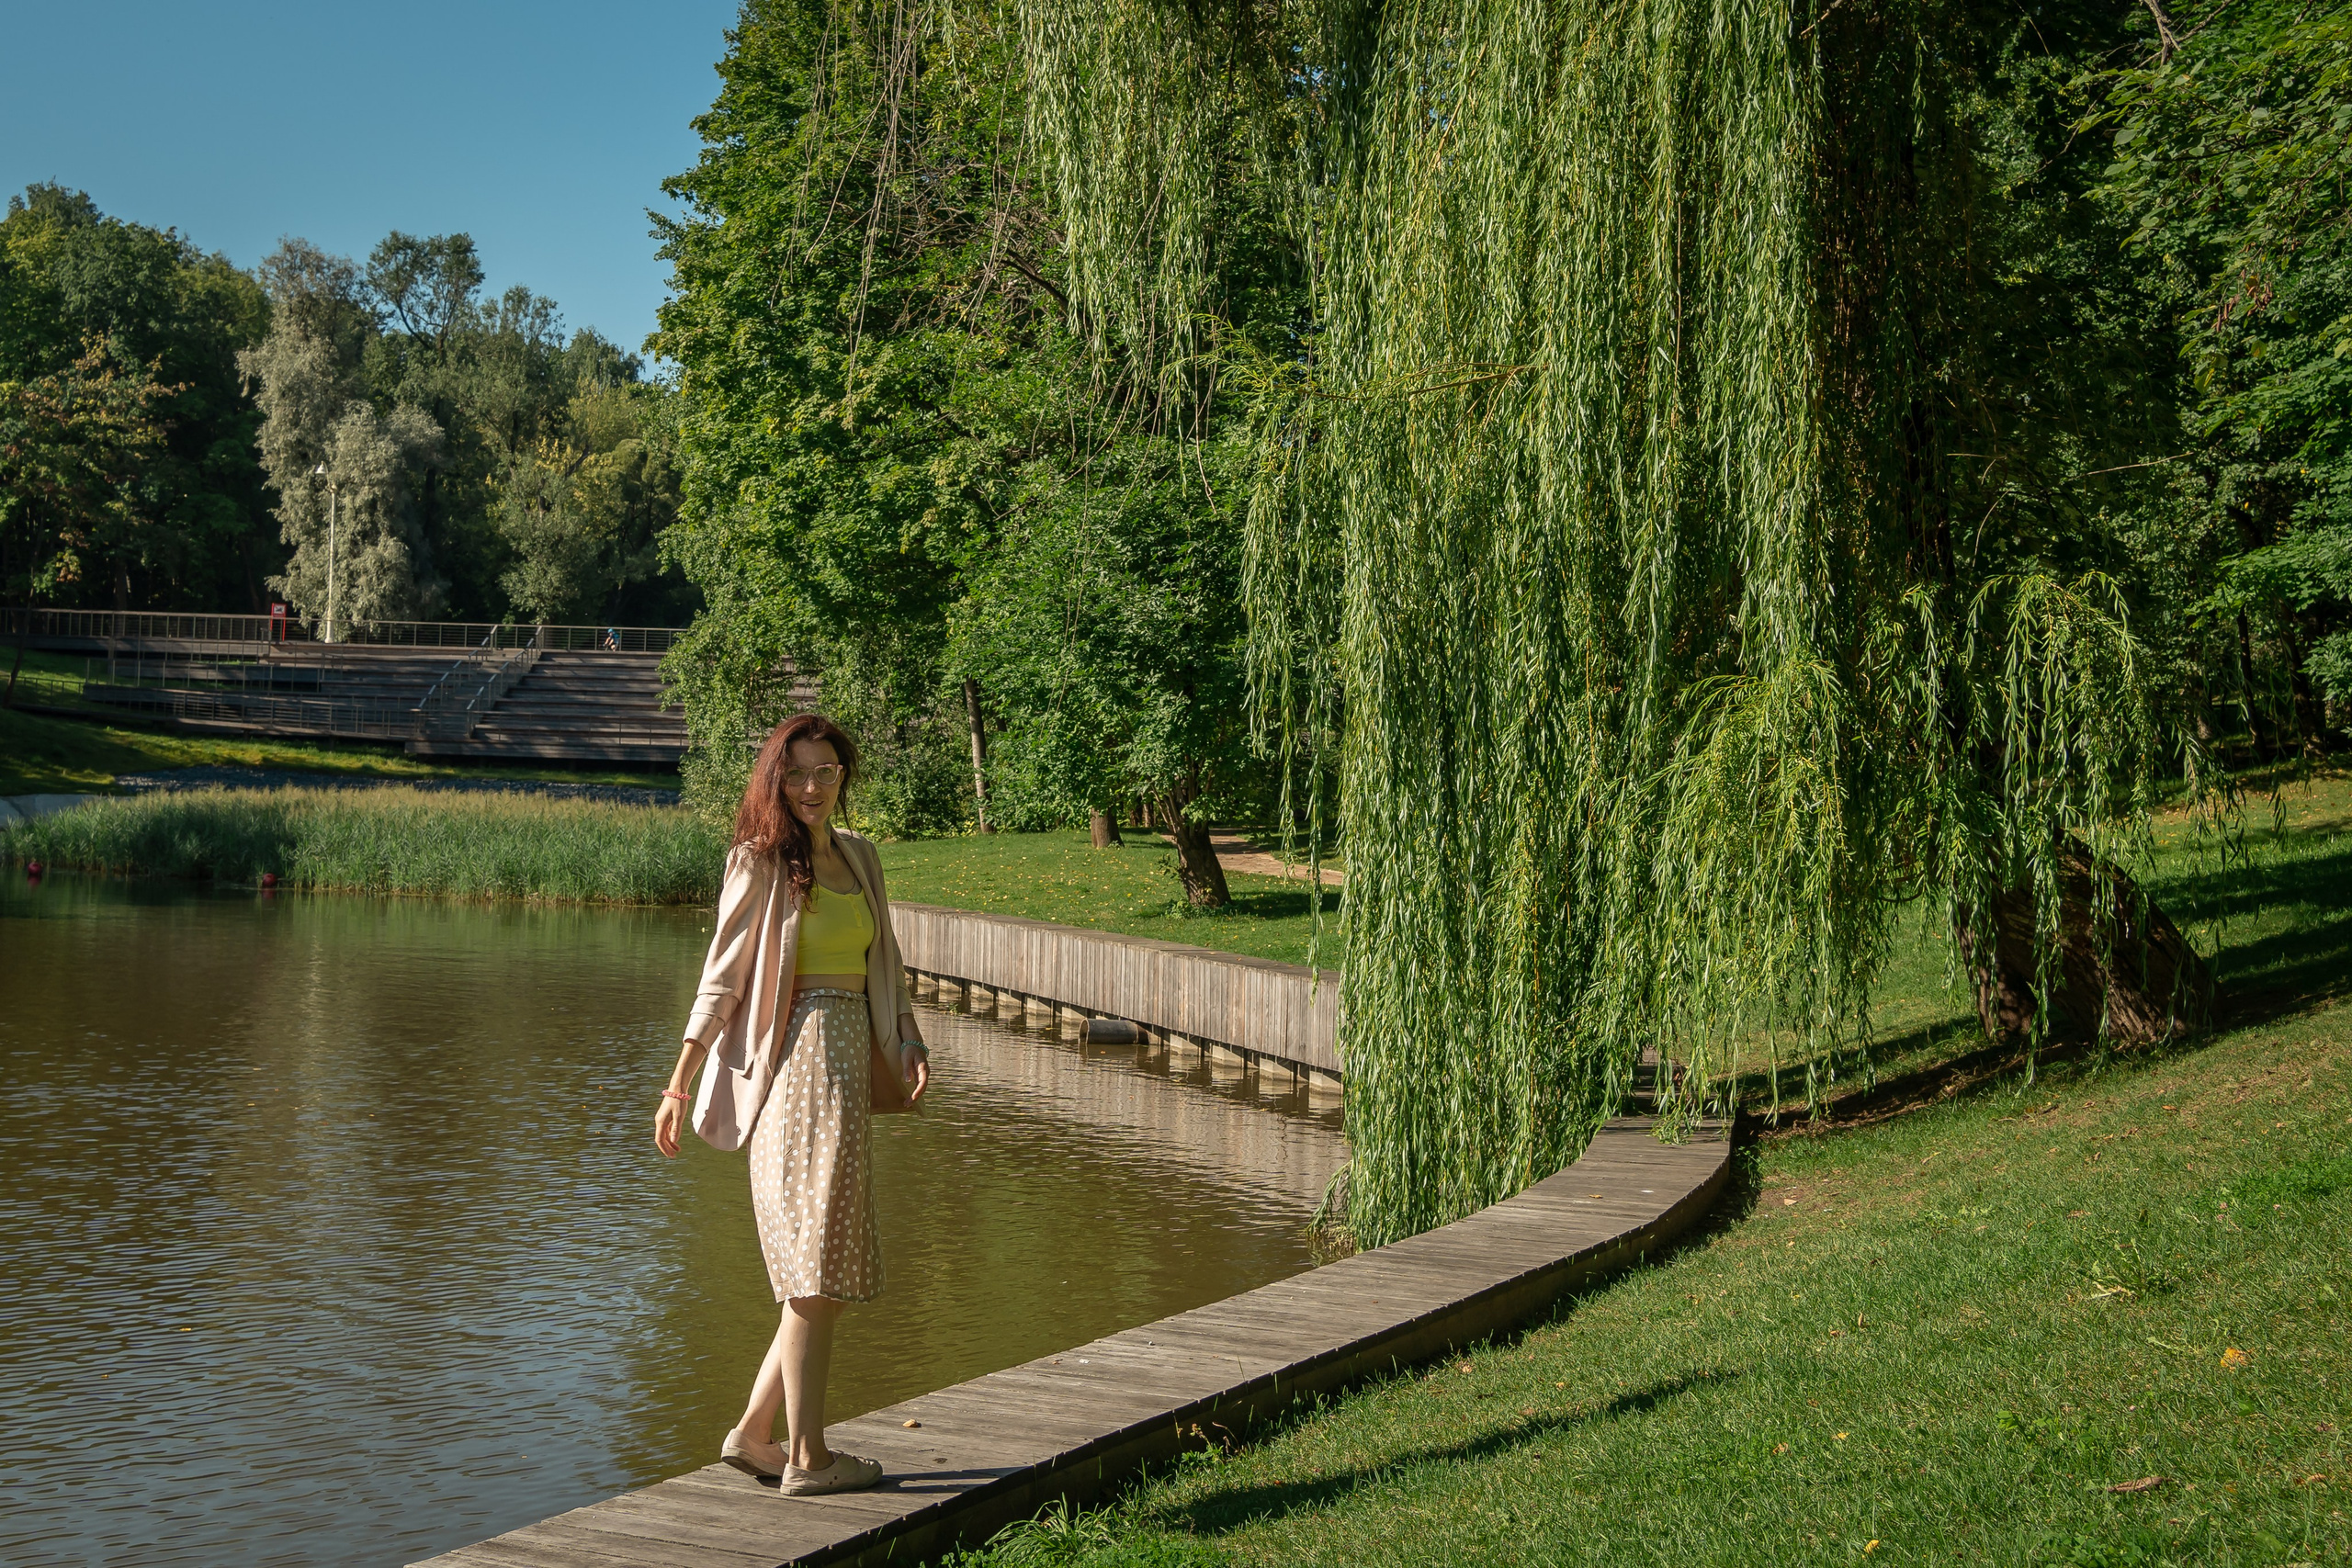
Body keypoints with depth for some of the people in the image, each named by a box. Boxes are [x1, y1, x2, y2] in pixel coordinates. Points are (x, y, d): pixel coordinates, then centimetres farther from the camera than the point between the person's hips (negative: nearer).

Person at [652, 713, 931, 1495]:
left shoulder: (858, 858, 15)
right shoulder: (760, 862, -3)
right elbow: (722, 976, -4)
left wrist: (910, 1043, 3)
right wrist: (678, 1084, -7)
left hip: (849, 1063, 7)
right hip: (796, 1059, -7)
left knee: (830, 1273, 9)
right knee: (819, 1266, -6)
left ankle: (753, 1434, 18)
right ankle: (806, 1455, 2)